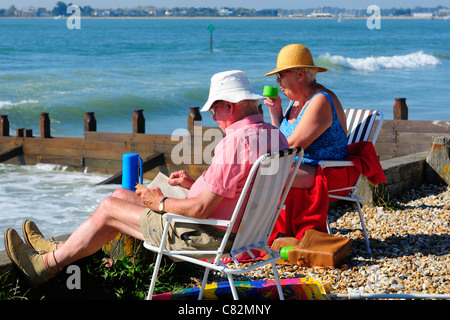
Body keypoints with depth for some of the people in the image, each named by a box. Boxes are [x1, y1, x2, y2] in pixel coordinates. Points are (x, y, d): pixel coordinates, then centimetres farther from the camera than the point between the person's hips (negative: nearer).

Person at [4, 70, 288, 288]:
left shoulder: (235, 142, -27)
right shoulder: (275, 135, 4)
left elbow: (201, 209, -27)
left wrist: (161, 203, -10)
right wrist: (194, 184, 11)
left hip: (208, 235, -10)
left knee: (109, 209, 4)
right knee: (121, 195, 18)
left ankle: (45, 265, 20)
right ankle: (61, 250, 33)